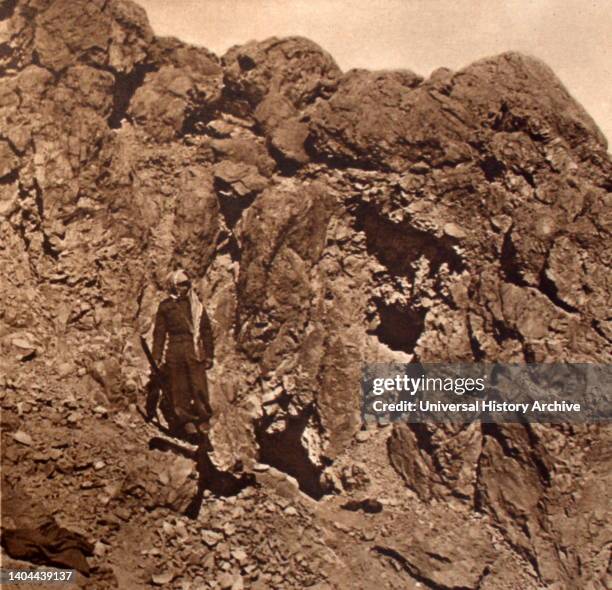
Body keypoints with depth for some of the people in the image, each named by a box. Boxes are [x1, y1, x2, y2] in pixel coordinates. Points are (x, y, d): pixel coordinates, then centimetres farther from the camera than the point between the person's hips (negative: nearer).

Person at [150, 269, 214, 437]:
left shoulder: (196, 306, 10)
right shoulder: (165, 306, 6)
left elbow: (207, 331, 12)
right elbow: (159, 333, 6)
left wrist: (209, 355, 7)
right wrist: (157, 358, 0)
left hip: (195, 352, 0)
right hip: (174, 352, 0)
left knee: (199, 386, -5)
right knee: (179, 388, 2)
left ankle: (203, 420, 5)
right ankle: (185, 421, 10)